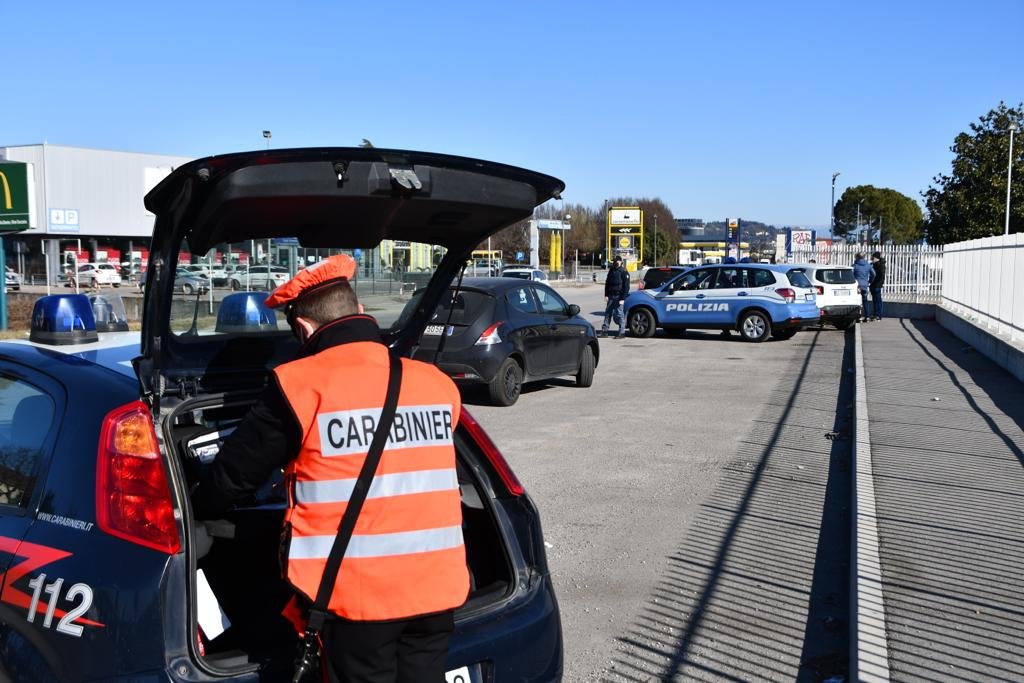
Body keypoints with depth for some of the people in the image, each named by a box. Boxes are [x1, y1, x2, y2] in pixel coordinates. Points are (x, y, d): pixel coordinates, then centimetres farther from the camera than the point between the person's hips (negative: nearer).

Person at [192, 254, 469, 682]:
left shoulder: (300, 385, -9)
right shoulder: (436, 383, 4)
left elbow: (236, 471, 2)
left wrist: (197, 512, 23)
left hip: (358, 591, -4)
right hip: (436, 585, 4)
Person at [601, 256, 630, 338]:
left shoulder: (623, 272, -7)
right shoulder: (611, 270, 14)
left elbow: (626, 286, -10)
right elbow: (607, 283, 18)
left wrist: (623, 298, -15)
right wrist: (606, 295, 8)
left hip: (618, 297, -7)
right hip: (611, 296, 7)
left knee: (618, 314, -5)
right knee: (607, 313, 8)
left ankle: (622, 332, 2)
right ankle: (604, 331, 14)